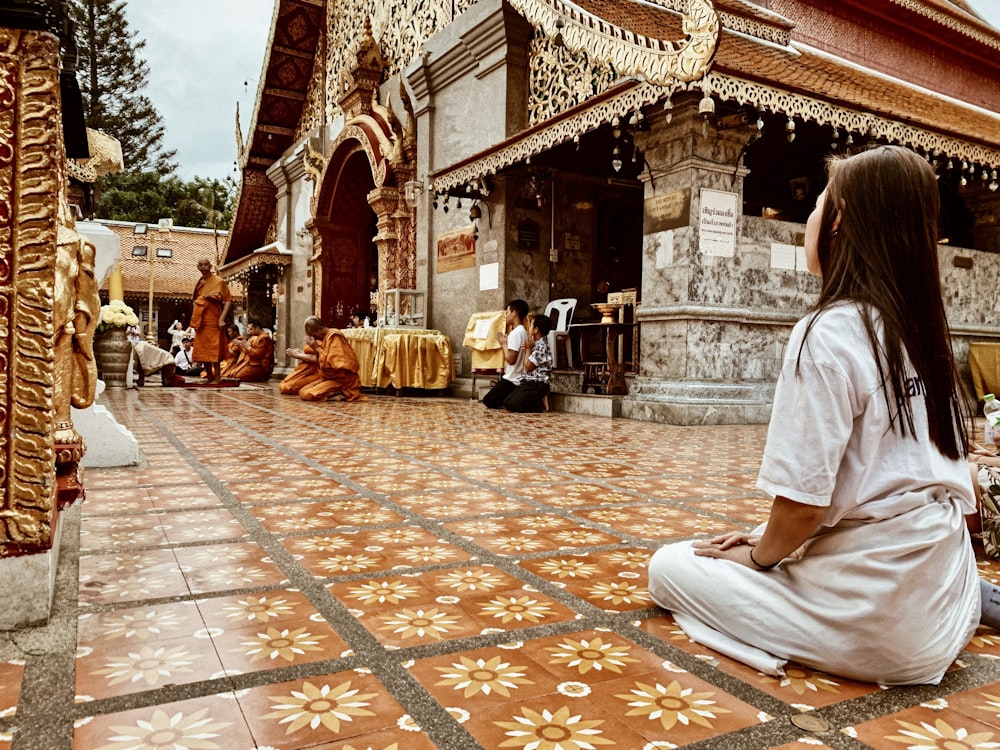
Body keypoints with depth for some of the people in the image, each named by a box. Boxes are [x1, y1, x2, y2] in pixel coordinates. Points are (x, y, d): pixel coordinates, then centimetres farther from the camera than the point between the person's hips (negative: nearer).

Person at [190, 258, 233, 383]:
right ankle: (209, 377, 18)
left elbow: (228, 300, -11)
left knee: (213, 350, -8)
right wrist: (194, 320, 14)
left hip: (212, 320, -7)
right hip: (201, 321, 7)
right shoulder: (199, 283, 14)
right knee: (202, 351, 9)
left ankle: (217, 378, -4)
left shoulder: (218, 281, -6)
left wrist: (222, 318, -19)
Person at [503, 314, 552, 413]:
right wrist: (527, 348, 3)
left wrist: (528, 349, -5)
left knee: (512, 405, -21)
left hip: (536, 385, -9)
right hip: (528, 382, 9)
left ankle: (541, 405, -6)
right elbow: (527, 365, 17)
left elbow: (528, 367, -13)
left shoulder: (541, 347, -17)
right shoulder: (537, 344, 13)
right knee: (506, 403, 1)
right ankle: (538, 400, 5)